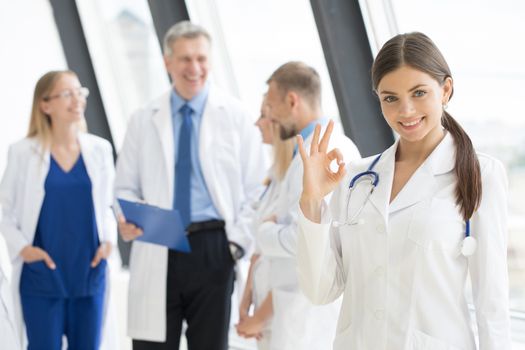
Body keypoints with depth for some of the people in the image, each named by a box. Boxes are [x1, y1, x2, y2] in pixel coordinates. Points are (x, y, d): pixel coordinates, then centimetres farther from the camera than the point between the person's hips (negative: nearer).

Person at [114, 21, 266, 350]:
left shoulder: (235, 116, 4)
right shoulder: (143, 121, 9)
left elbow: (255, 190, 2)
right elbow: (126, 187, 12)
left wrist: (238, 243, -8)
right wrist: (127, 217, -10)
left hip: (213, 248, -1)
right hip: (157, 252, 1)